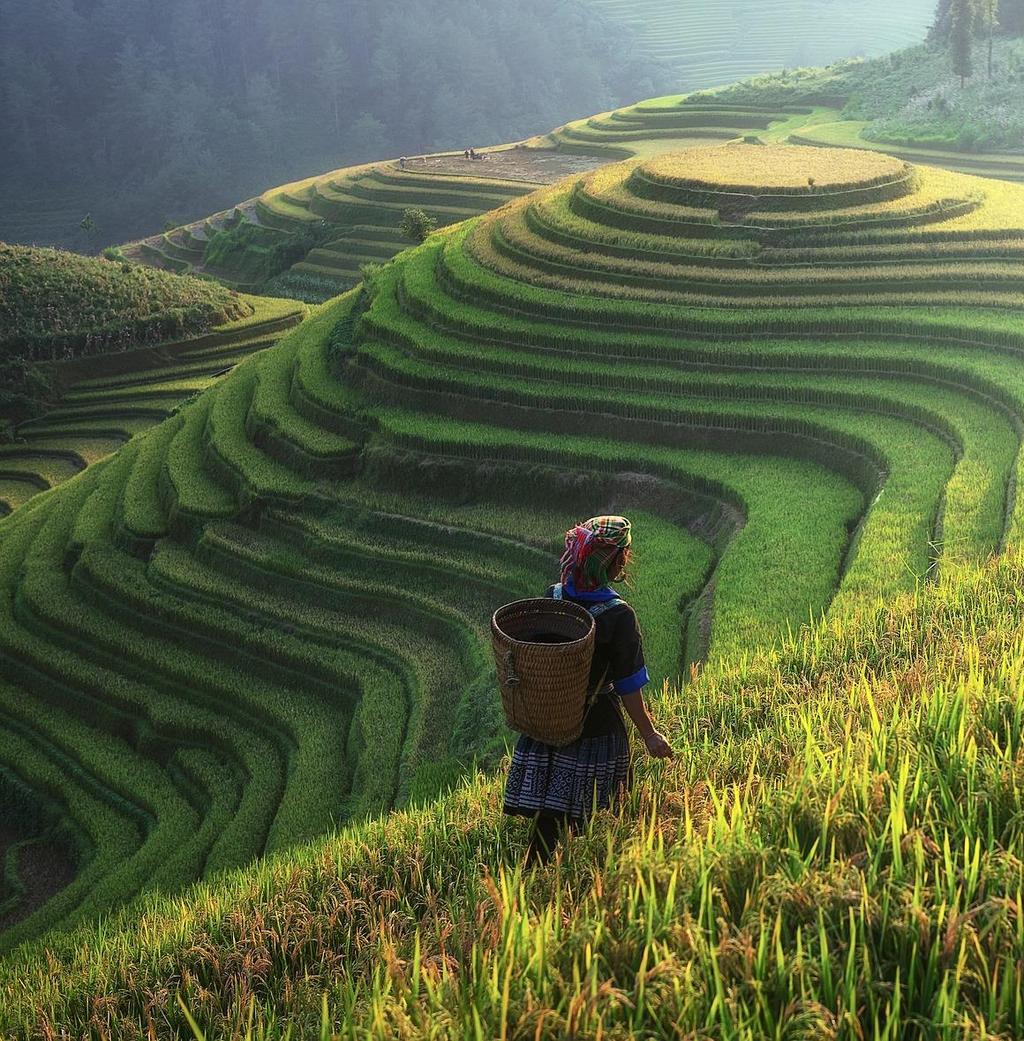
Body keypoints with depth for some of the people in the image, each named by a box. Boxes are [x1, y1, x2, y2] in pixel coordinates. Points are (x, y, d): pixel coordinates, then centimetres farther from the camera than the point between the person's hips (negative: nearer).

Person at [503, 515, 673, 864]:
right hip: (596, 727, -4)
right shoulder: (619, 616, -19)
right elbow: (629, 689, -13)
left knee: (548, 813, 10)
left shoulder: (551, 597, -6)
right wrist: (650, 735, -3)